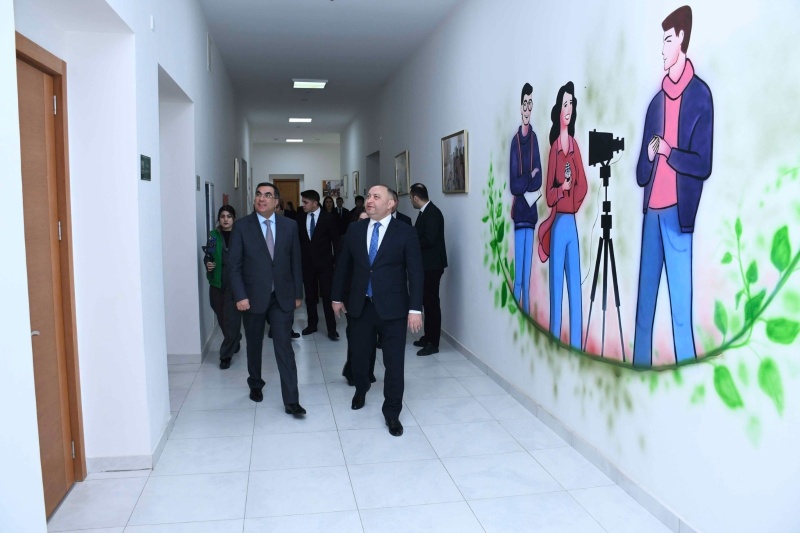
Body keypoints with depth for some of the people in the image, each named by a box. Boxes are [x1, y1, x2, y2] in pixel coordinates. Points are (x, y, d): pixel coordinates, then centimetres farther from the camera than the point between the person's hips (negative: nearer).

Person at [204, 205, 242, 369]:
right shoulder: (213, 236, 7)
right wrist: (207, 264, -8)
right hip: (217, 283, 3)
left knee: (231, 319, -6)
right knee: (222, 319, 13)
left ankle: (226, 355, 3)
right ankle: (234, 343, 37)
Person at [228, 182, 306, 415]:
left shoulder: (289, 226, 2)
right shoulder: (241, 226, -3)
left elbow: (295, 262, 6)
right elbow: (235, 265, -5)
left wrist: (298, 293, 5)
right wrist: (240, 296, -12)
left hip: (282, 297, 0)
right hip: (253, 297, 0)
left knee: (285, 348, -3)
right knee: (254, 345, 16)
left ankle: (291, 401, 0)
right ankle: (255, 385, 39)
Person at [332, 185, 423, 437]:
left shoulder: (406, 233, -5)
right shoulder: (354, 229, 5)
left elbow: (415, 273, -7)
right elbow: (343, 265, 12)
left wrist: (415, 309, -12)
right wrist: (337, 296, 12)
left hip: (393, 308, -3)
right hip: (360, 306, 3)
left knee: (394, 362, 4)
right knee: (359, 356, 16)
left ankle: (392, 412, 21)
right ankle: (361, 389, 47)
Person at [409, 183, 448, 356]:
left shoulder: (432, 213, -17)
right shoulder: (425, 212, 13)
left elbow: (429, 239, -24)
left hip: (432, 265, -10)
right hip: (426, 264, 10)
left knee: (432, 302, -5)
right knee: (427, 301, 15)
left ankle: (433, 343, 1)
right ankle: (428, 337, 25)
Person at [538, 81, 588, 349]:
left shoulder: (574, 145, 11)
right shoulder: (554, 147, -2)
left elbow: (583, 185, 6)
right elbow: (548, 194, -5)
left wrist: (573, 201, -11)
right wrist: (562, 189, -22)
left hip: (573, 222, 5)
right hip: (558, 223, -4)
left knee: (575, 285, 6)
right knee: (557, 285, 0)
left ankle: (576, 344, 13)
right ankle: (555, 340, 9)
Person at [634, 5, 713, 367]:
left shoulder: (700, 95, 0)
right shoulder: (656, 101, 17)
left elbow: (703, 164, -6)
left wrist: (667, 151, -10)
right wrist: (649, 156, -5)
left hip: (677, 211, -6)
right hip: (651, 209, 6)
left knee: (680, 306, -4)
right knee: (644, 299, 9)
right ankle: (640, 366, 18)